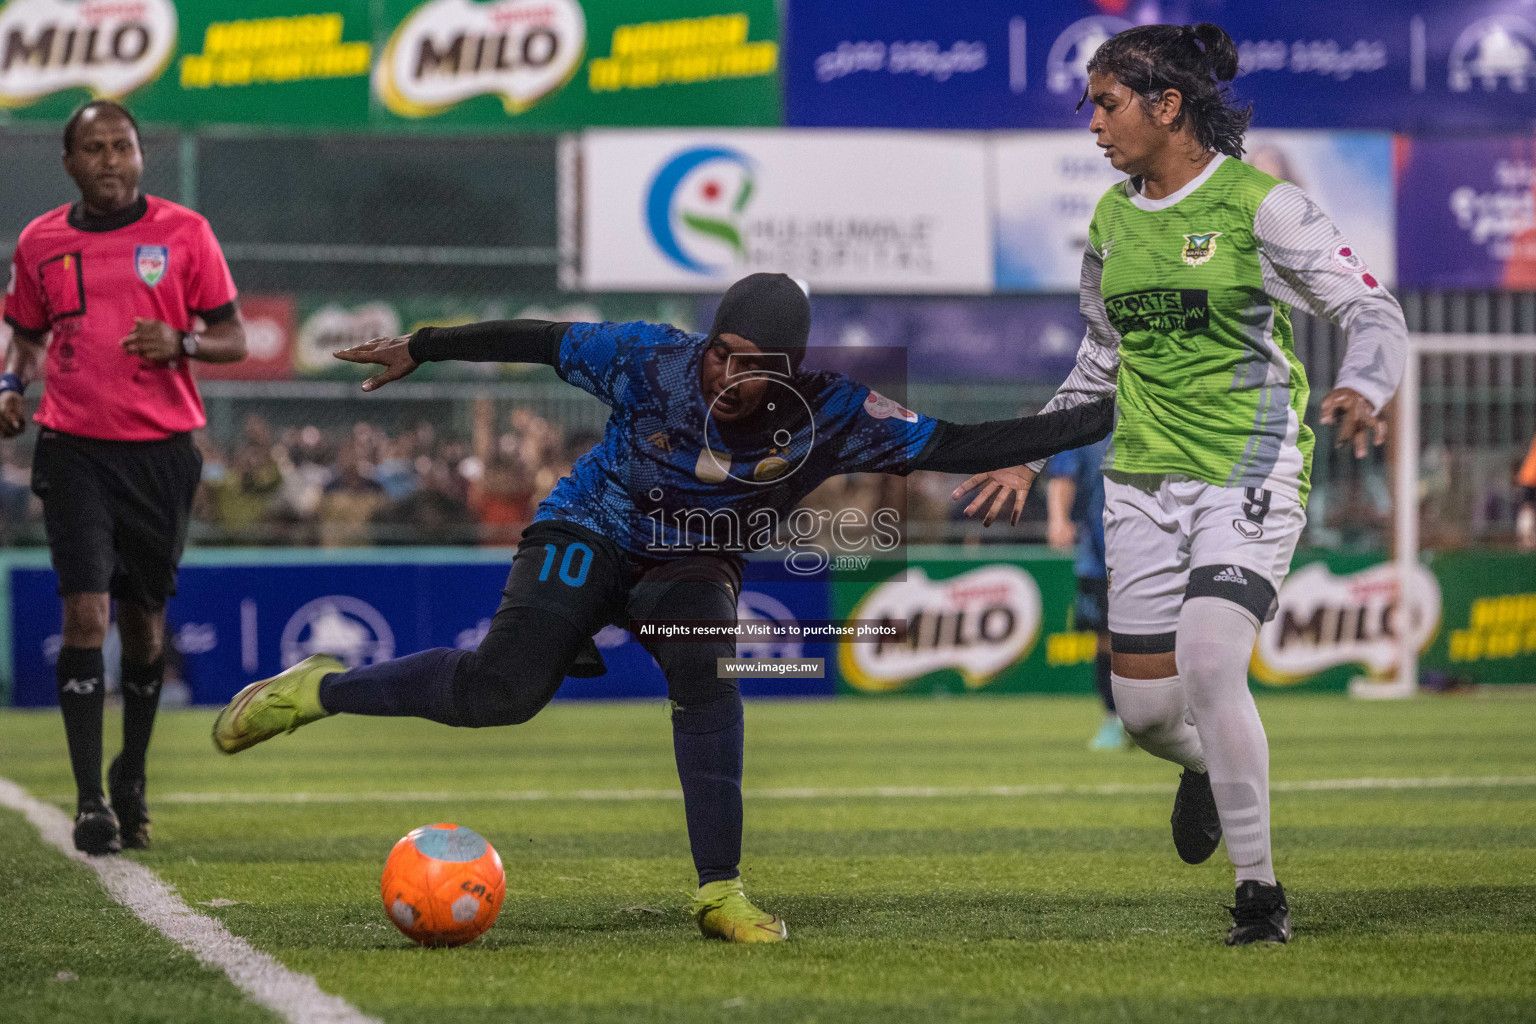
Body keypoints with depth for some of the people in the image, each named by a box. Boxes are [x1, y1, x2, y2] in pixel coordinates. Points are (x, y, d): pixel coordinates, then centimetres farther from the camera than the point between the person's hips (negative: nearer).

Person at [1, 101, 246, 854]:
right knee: (85, 613, -13)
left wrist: (181, 343, -16)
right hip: (74, 447, 0)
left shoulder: (183, 233, 1)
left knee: (144, 619, 10)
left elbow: (233, 339, 4)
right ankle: (90, 803, -11)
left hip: (163, 449, 0)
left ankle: (131, 779, 32)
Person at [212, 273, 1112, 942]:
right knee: (501, 691, -19)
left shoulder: (828, 417, -21)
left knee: (707, 680, -28)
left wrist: (1098, 421, -28)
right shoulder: (650, 360, -23)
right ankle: (320, 690, 3)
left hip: (696, 568, 2)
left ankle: (721, 891, -22)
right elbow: (542, 341, -9)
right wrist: (424, 347, -2)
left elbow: (961, 446, -21)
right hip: (591, 534, -2)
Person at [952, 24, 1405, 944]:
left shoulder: (1261, 204, -10)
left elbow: (1374, 310, -13)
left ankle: (1262, 894, -10)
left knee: (1208, 662, -24)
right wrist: (1030, 453, 23)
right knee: (1145, 707, 0)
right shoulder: (1111, 220, 9)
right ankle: (1207, 768, 39)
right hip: (1144, 480, 6)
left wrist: (1362, 390, -34)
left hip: (1250, 473, -6)